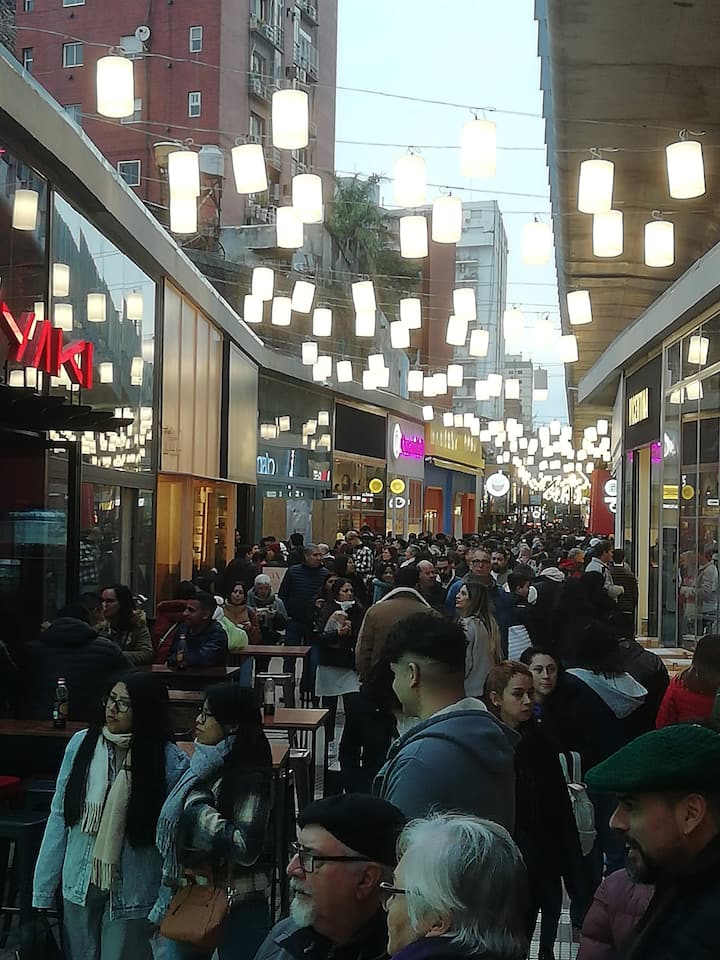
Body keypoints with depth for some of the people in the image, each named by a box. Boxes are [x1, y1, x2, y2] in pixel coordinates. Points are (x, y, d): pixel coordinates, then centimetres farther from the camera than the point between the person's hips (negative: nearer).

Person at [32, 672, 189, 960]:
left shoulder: (170, 762, -13)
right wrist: (43, 890, 0)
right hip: (79, 884, 3)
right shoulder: (81, 744, -5)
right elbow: (59, 817, -1)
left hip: (131, 892, -3)